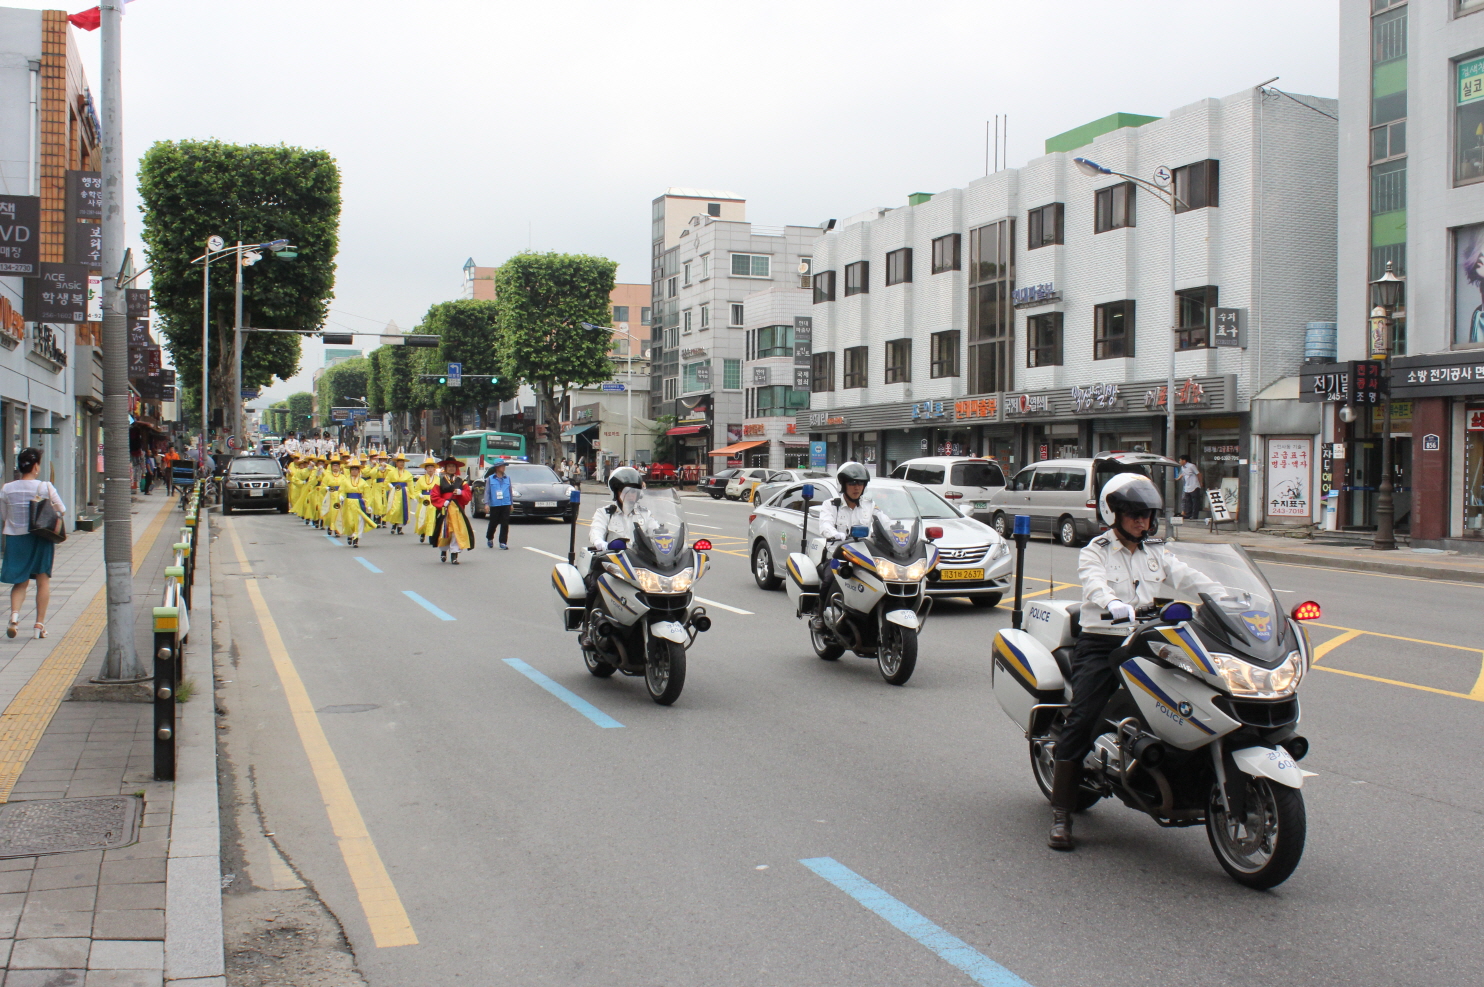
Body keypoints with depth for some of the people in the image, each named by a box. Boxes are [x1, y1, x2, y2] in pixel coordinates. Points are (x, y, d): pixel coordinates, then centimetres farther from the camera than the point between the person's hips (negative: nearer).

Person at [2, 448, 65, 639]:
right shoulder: (45, 487, -9)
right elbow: (61, 510, -5)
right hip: (40, 538, -2)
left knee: (20, 582, 12)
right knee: (43, 579, 10)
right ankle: (40, 623, 9)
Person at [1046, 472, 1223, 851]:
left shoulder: (1156, 555, 19)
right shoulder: (1095, 553, 2)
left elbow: (1191, 581, 6)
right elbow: (1096, 587, -19)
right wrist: (1118, 609, -42)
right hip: (1100, 645, -5)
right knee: (1083, 720, -19)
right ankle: (1061, 815, -16)